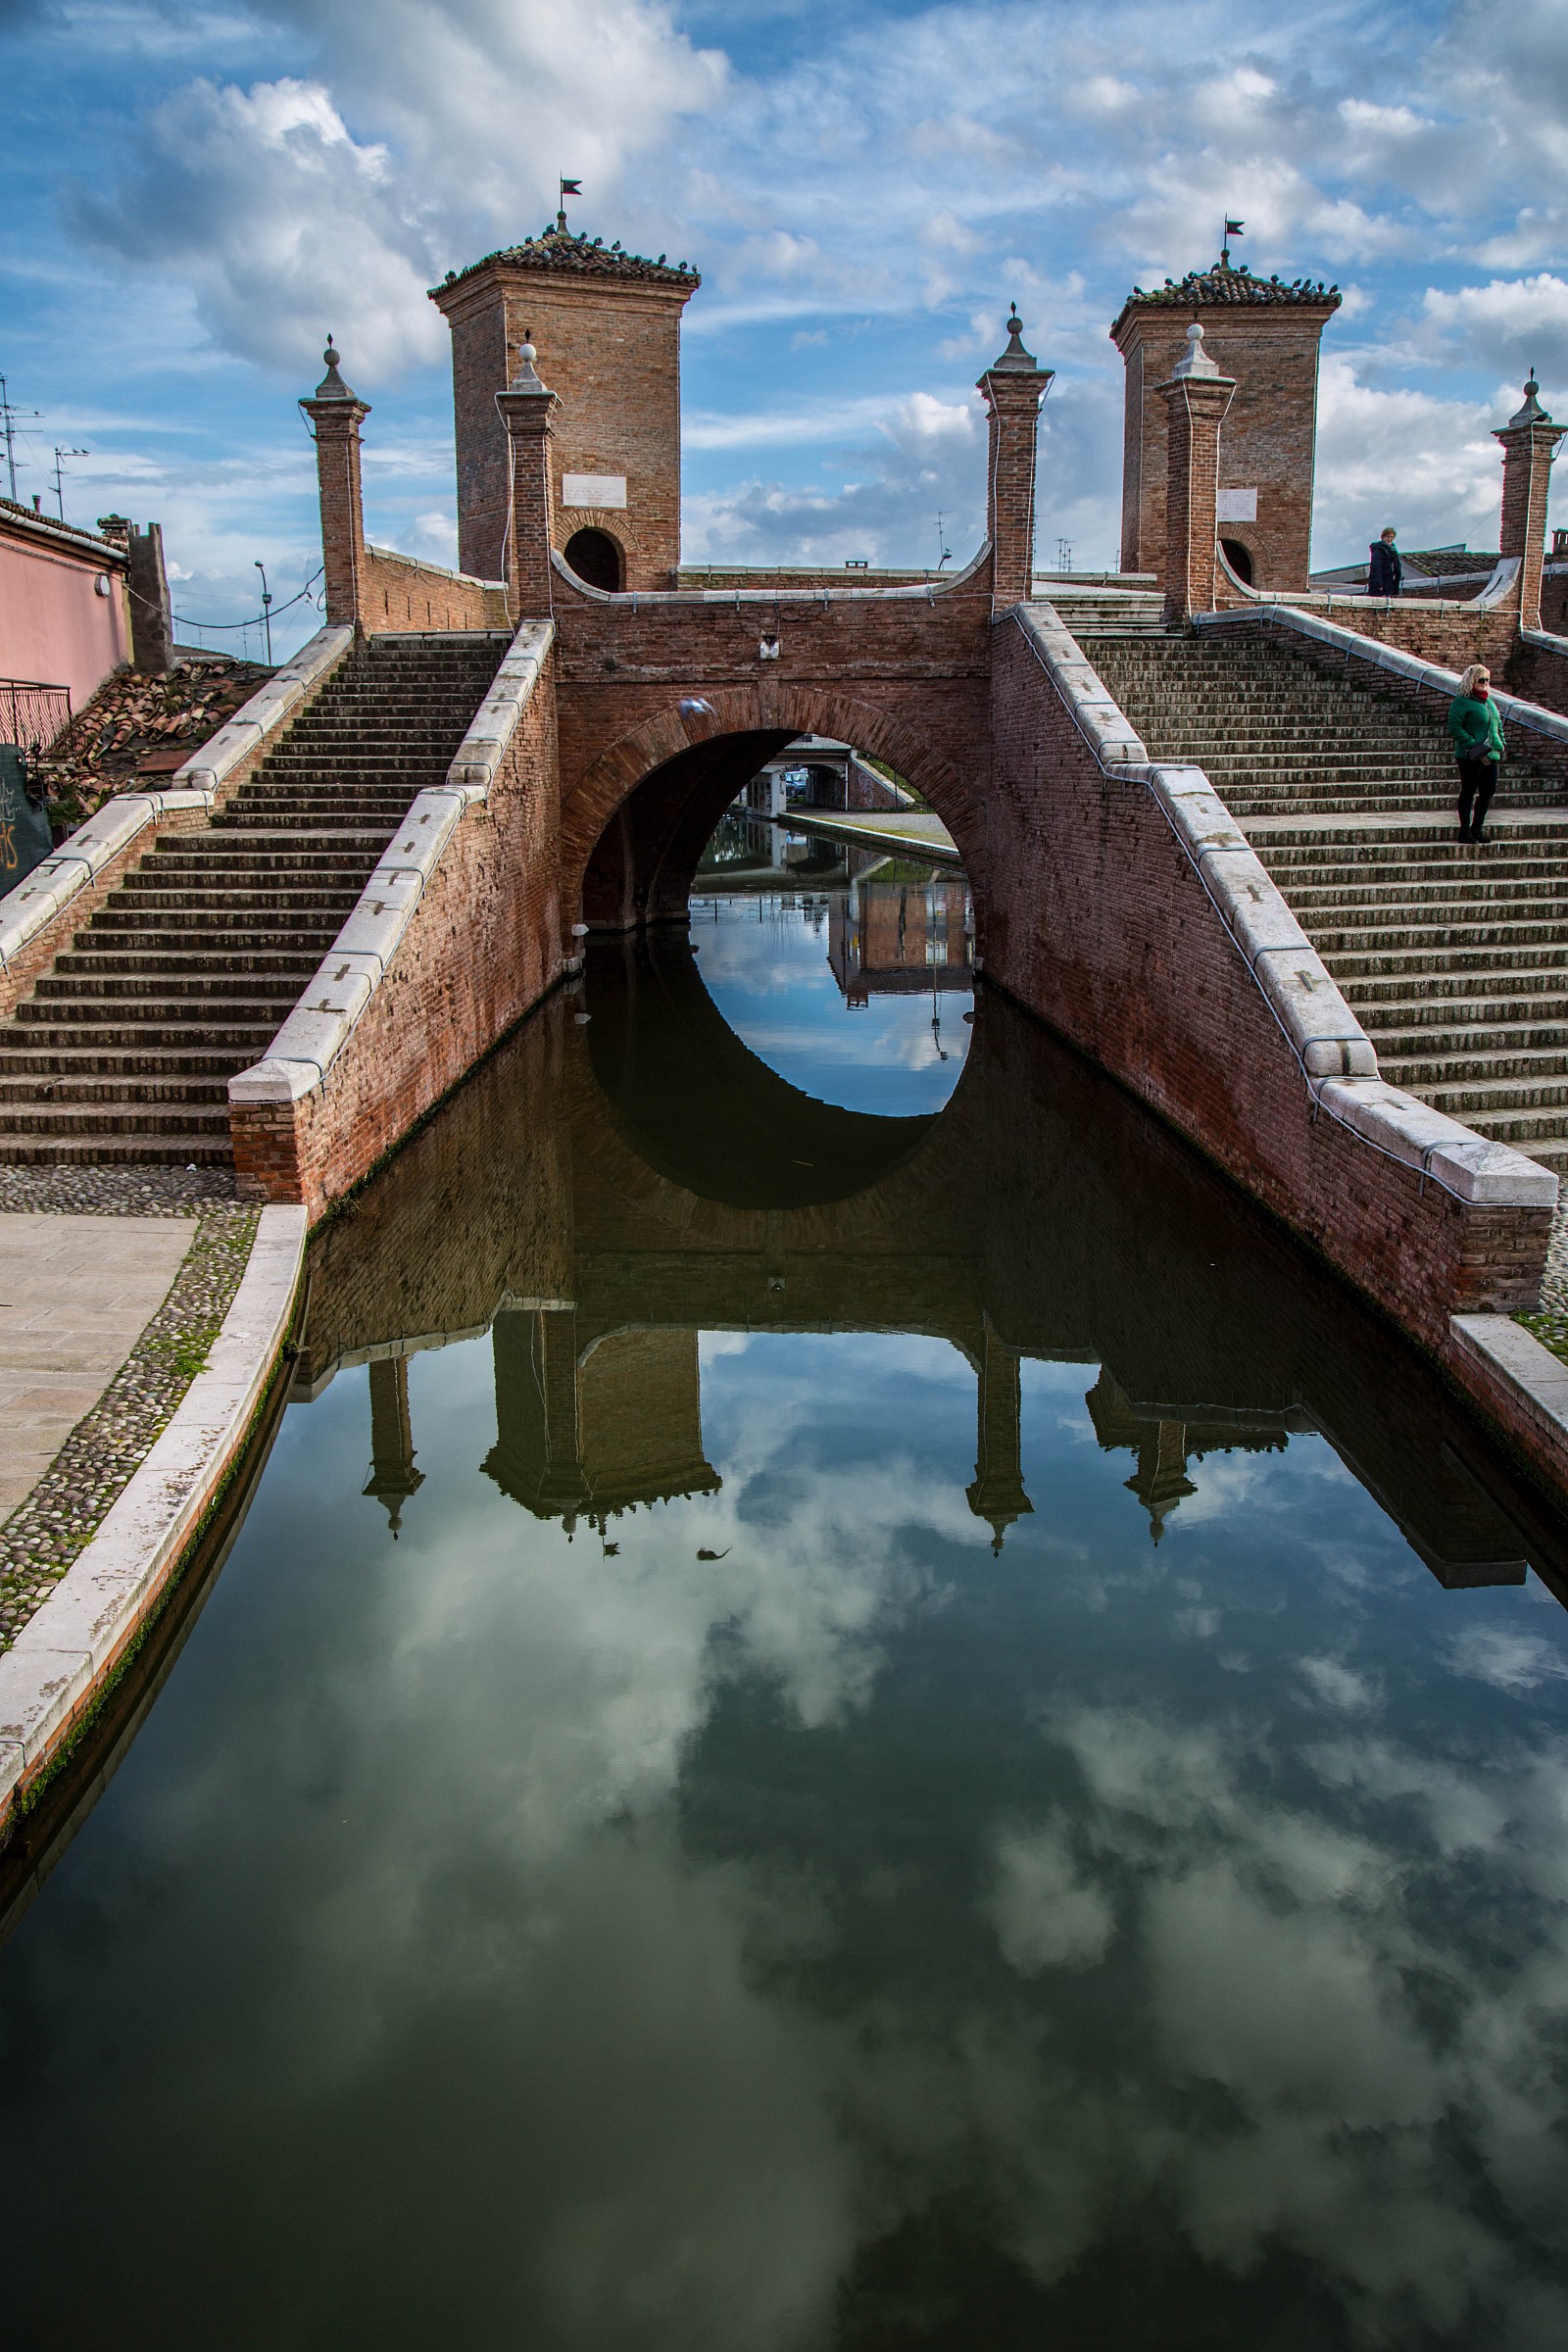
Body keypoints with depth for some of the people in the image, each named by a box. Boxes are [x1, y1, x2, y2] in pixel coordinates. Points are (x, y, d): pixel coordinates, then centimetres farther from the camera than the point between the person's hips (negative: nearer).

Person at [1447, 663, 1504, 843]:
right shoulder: (1462, 702, -8)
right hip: (1470, 757, -7)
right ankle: (1465, 830, 6)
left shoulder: (1490, 702, 17)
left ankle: (1477, 828, 18)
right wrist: (1475, 747, -21)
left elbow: (1498, 726, 27)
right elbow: (1454, 728, -16)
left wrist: (1500, 746, 11)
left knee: (1488, 791, 7)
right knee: (1468, 791, -1)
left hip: (1490, 756, 7)